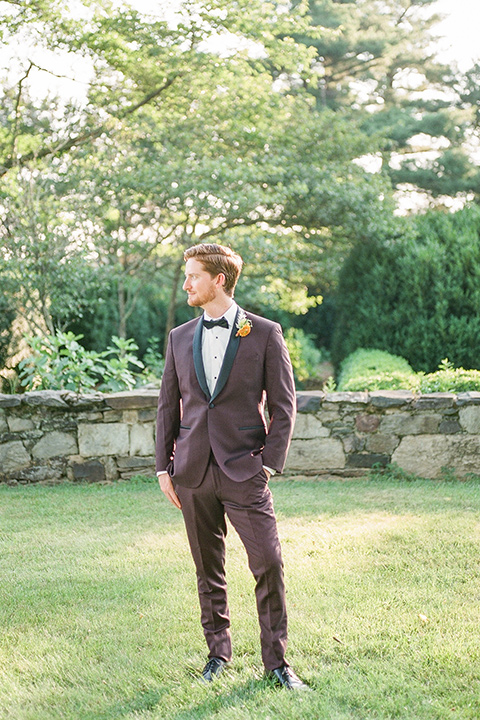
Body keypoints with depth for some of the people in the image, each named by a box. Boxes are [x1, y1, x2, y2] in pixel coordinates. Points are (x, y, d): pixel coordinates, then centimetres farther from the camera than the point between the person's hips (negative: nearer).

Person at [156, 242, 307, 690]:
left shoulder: (265, 334, 0)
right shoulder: (180, 338, 11)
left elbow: (283, 406, 0)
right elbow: (168, 406, 14)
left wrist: (270, 464, -8)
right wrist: (164, 467, 8)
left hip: (243, 470, -3)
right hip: (193, 472, 3)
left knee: (268, 565, -7)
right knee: (208, 570, 10)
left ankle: (276, 662, 6)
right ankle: (218, 653, 24)